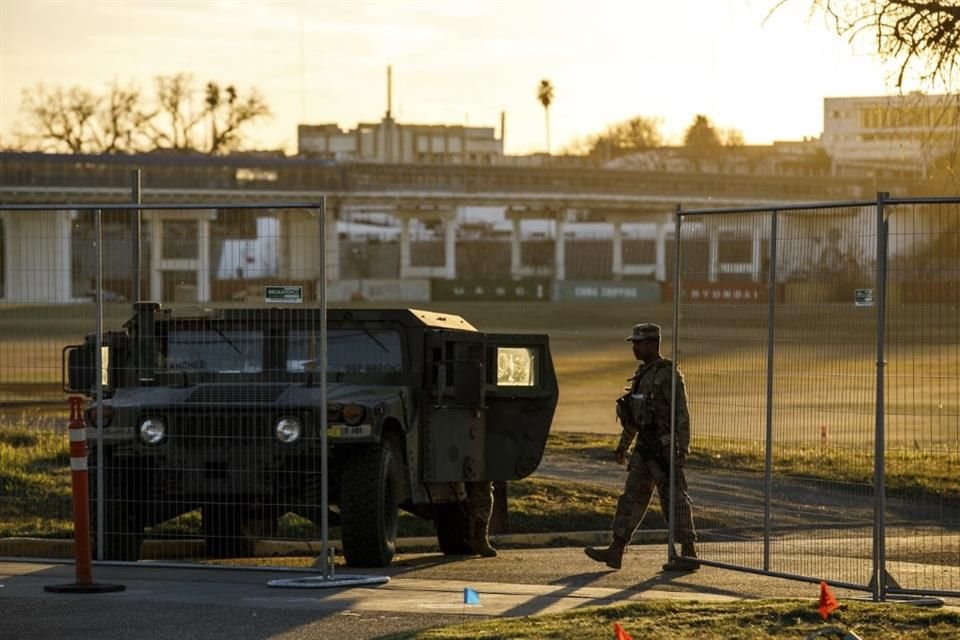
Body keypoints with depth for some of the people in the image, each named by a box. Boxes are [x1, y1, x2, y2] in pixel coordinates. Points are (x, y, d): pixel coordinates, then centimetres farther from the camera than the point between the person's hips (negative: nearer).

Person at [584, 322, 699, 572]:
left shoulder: (668, 374, -13)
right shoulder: (643, 373, 14)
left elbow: (681, 413, -17)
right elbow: (634, 413, 22)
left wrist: (683, 448, -23)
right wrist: (623, 446, 25)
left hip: (664, 446, -9)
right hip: (645, 447, 9)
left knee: (673, 499, -5)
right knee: (632, 496, 7)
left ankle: (689, 554, 1)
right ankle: (615, 551, 8)